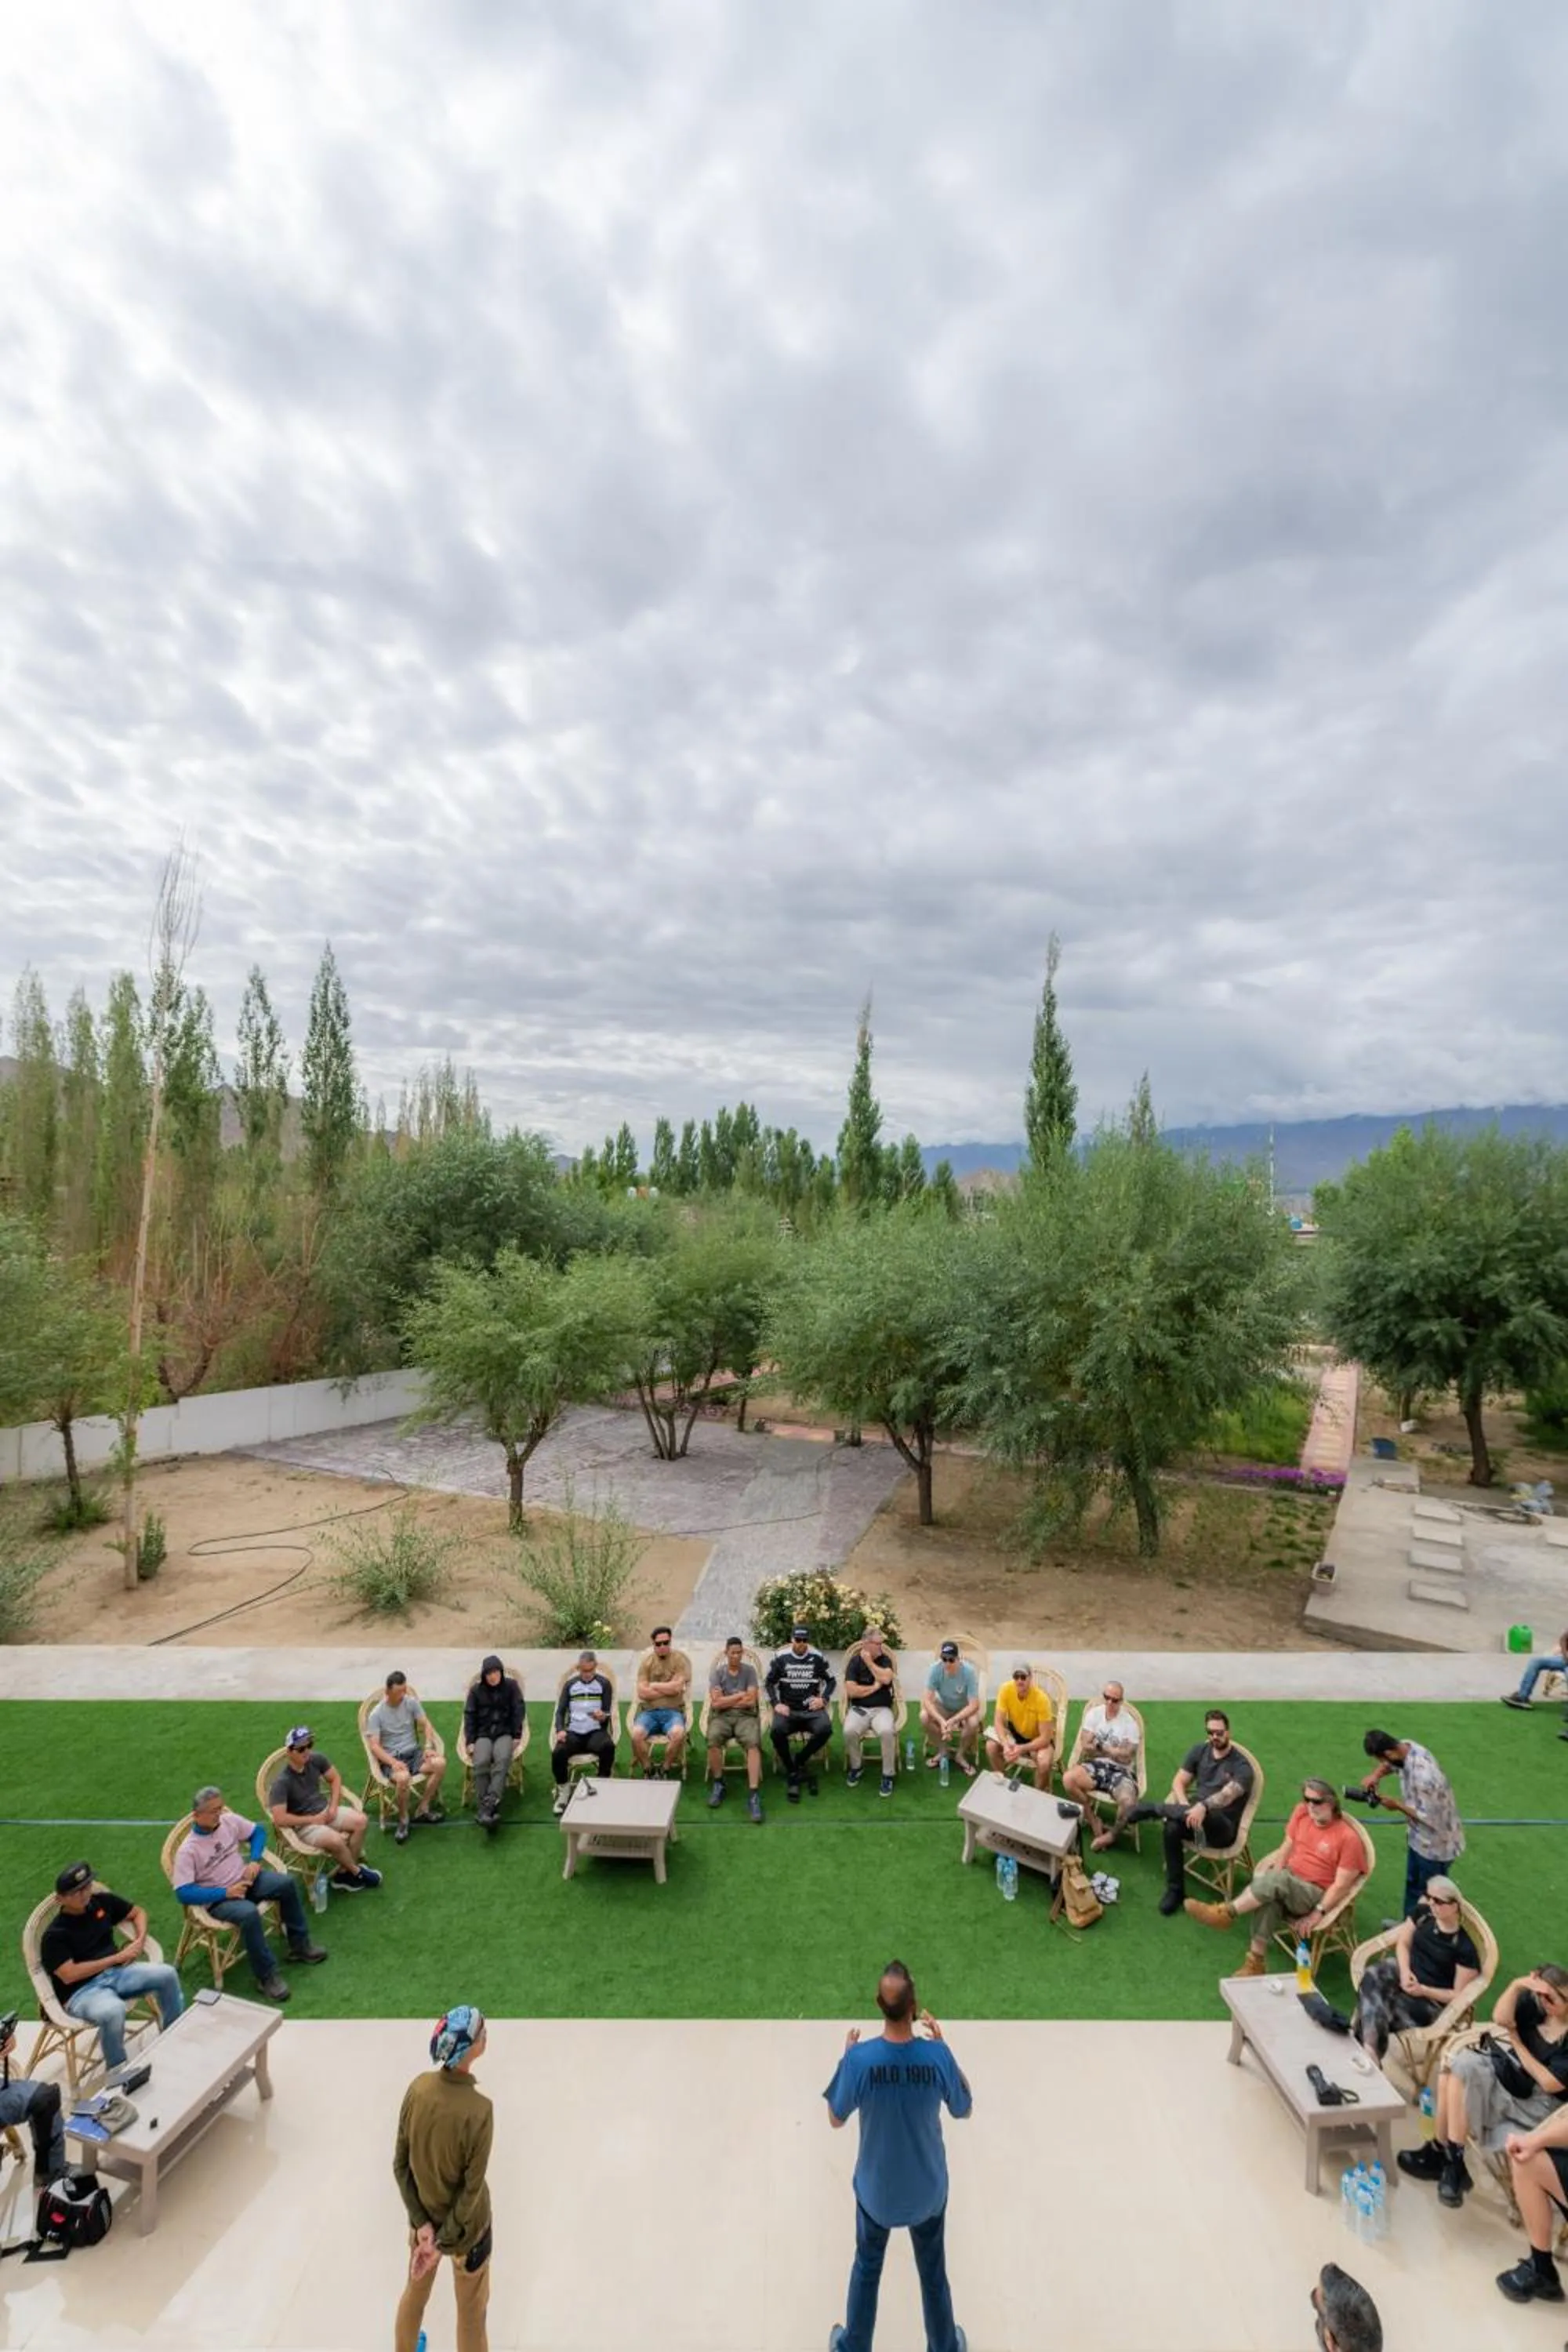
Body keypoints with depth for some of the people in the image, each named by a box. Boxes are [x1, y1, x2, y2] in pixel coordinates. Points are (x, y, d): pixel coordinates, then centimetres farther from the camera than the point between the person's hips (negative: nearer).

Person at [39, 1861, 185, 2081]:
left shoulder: (102, 1901, 5)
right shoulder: (55, 1935, -11)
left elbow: (137, 1912, 18)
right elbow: (69, 1975, -20)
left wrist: (140, 1940, -2)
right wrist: (117, 1957, -18)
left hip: (116, 1973, 6)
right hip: (81, 1992, -5)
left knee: (166, 1974, -18)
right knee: (114, 2010, -38)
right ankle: (117, 2073, -12)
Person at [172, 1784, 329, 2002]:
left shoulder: (229, 1821, -3)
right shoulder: (188, 1850, -17)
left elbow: (258, 1831, 12)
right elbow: (183, 1893, -19)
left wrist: (255, 1861, -5)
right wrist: (225, 1893, -24)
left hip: (245, 1880, 5)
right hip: (218, 1899, -5)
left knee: (287, 1883, -17)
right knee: (249, 1913, -35)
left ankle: (300, 1944, 2)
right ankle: (267, 1977, -21)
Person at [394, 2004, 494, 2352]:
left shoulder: (418, 2087, -22)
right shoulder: (478, 2110, -35)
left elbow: (400, 2165, -10)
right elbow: (472, 2188, -23)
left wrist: (421, 2221, -5)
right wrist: (445, 2241, -9)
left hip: (423, 2216, 4)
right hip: (466, 2226, -4)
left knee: (415, 2291, 32)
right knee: (471, 2313, 21)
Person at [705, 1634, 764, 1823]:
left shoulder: (749, 1670, 5)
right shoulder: (717, 1672, 4)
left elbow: (751, 1701, -5)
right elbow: (715, 1703, -8)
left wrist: (726, 1700, -3)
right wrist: (740, 1695, -5)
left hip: (745, 1715, 0)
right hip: (721, 1716, 0)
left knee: (753, 1742, -32)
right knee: (713, 1739, -33)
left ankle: (753, 1794, -33)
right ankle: (718, 1783, -9)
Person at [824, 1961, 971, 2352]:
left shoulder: (859, 2059, -31)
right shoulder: (936, 2055, -30)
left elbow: (836, 2120, -13)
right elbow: (963, 2110, -9)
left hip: (876, 2189, 0)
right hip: (928, 2189, 0)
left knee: (867, 2268, 27)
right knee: (933, 2272, 27)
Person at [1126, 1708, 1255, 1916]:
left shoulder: (1242, 1766, -9)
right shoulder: (1200, 1751, 7)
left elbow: (1227, 1796, -27)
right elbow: (1178, 1783, 5)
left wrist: (1203, 1807, -47)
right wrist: (1186, 1809, -16)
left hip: (1223, 1827, -4)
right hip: (1197, 1812, 5)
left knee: (1206, 1816, -41)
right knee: (1172, 1828, -31)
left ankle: (1151, 1810, -19)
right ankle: (1175, 1890, -12)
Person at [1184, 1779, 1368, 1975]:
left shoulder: (1348, 1837, -12)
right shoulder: (1301, 1813, 4)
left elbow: (1341, 1885, -11)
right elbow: (1285, 1850, 8)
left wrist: (1318, 1913, -18)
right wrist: (1268, 1879, -8)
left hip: (1315, 1895, -5)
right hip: (1287, 1882, 5)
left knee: (1276, 1879, -36)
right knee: (1269, 1897, -33)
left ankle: (1226, 1913, -30)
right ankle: (1256, 1961, -27)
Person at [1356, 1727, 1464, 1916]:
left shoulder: (1422, 1776, -41)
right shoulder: (1407, 1746, -15)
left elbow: (1429, 1818, -31)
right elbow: (1389, 1764, 6)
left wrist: (1397, 1805, -20)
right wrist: (1375, 1775, -13)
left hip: (1435, 1843, -9)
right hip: (1420, 1837, 9)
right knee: (1412, 1883, 27)